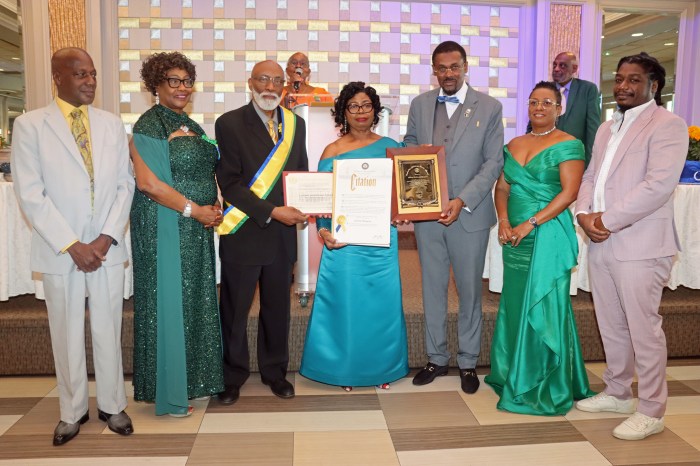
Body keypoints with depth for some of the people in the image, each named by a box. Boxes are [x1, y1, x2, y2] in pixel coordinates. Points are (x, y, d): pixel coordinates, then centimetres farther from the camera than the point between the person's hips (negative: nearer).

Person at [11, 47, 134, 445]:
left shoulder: (113, 124, 7)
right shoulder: (30, 125, -3)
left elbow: (126, 184, 4)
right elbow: (31, 195, -8)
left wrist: (107, 238, -8)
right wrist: (72, 245, -12)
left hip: (107, 249, 2)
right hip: (60, 252, -2)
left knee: (109, 332, 10)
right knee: (67, 336, 9)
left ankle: (112, 405, 26)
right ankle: (73, 411, 26)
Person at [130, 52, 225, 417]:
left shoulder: (191, 126, 15)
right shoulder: (149, 125, -10)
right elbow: (148, 182, -19)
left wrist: (216, 207, 1)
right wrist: (195, 210, -17)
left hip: (197, 229, 8)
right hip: (165, 229, -8)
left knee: (196, 301, 13)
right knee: (169, 302, 1)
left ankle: (193, 378, 28)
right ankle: (168, 393, 15)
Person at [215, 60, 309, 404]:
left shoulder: (295, 124, 9)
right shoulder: (229, 124, -6)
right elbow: (229, 184, -12)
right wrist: (272, 211, -20)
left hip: (282, 234, 4)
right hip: (243, 234, -4)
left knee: (277, 308, 14)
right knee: (234, 310, 9)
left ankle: (274, 371, 32)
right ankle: (233, 376, 27)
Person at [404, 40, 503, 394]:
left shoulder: (489, 107, -1)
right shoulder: (420, 105, 8)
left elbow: (494, 162, -5)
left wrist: (462, 201, -16)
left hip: (469, 214, -2)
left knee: (469, 291, 8)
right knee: (432, 289, 11)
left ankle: (468, 362, 23)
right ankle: (436, 358, 25)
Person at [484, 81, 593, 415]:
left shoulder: (568, 145, -4)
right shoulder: (514, 145, 14)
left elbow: (569, 192, -12)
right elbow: (502, 188, 13)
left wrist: (530, 224, -18)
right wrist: (503, 221, -5)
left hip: (548, 235, -6)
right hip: (515, 237, 6)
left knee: (544, 307, -1)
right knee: (514, 305, 11)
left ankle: (547, 387, 13)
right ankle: (514, 376, 26)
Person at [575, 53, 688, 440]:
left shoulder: (667, 125, -6)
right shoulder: (607, 128, 19)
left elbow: (659, 184, -18)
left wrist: (609, 221, -16)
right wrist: (584, 213, -3)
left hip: (640, 245, -7)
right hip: (600, 244, 7)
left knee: (643, 328, 0)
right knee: (611, 325, 16)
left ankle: (651, 412, 14)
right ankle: (617, 393, 32)